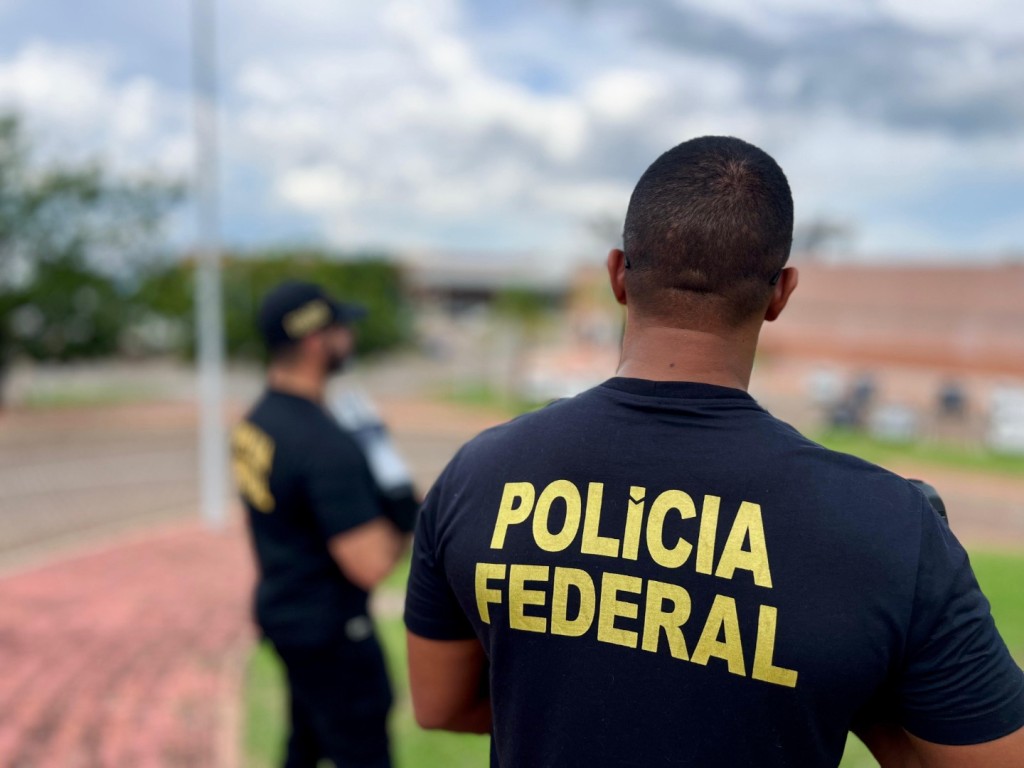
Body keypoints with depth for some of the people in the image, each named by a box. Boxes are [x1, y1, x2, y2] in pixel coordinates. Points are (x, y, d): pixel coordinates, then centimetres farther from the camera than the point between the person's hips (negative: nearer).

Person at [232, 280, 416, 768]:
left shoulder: (254, 421, 1)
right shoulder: (326, 444, -27)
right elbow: (371, 567, -27)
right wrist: (404, 518, -10)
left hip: (280, 613, 9)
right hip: (330, 632, -9)